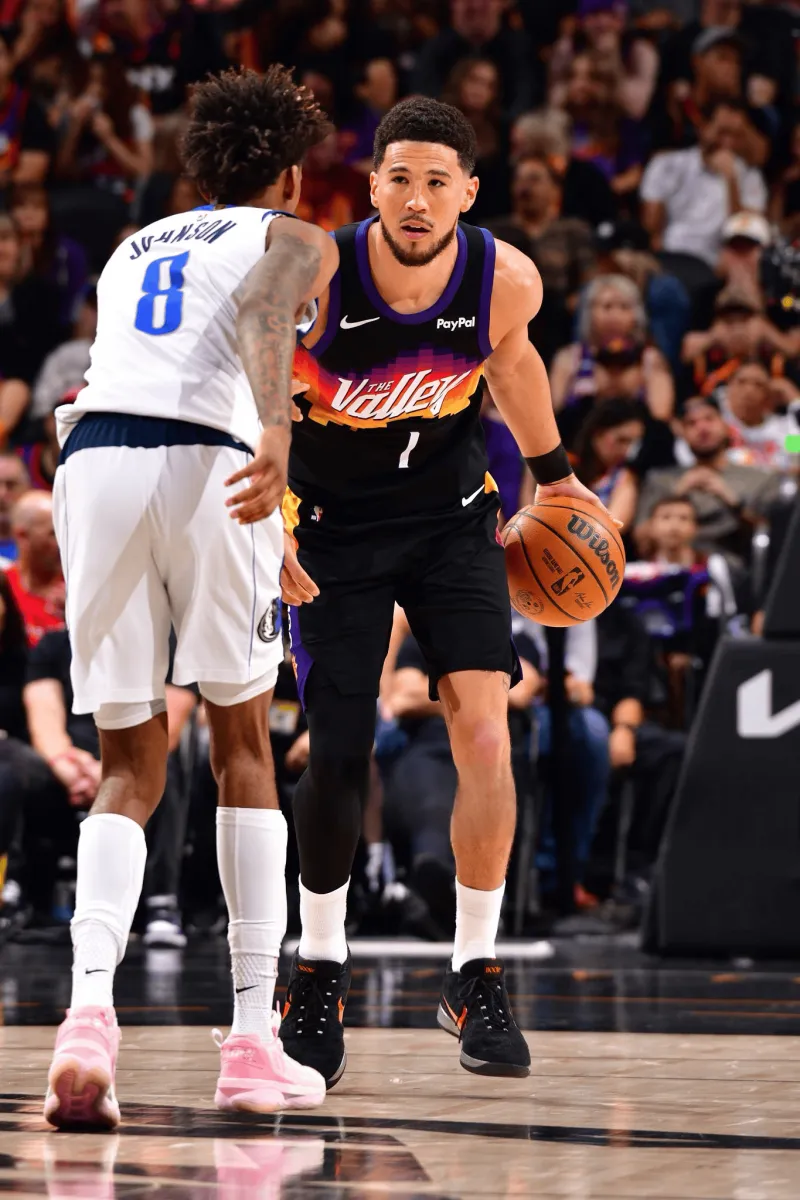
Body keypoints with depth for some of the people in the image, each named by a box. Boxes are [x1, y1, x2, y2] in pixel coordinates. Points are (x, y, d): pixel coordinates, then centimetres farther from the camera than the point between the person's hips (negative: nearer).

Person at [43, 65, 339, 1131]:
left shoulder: (134, 249, 32)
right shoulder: (296, 240, 17)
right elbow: (263, 312, -7)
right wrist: (275, 431, -25)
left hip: (92, 456, 4)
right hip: (202, 457, -4)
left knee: (129, 771, 10)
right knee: (242, 743, 13)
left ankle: (89, 1005, -16)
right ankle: (253, 1042, 9)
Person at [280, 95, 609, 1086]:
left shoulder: (506, 280, -16)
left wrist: (553, 471, 20)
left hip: (451, 512, 2)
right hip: (332, 521, -2)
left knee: (484, 733, -13)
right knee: (336, 757, -4)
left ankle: (476, 977, 2)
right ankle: (320, 972, 18)